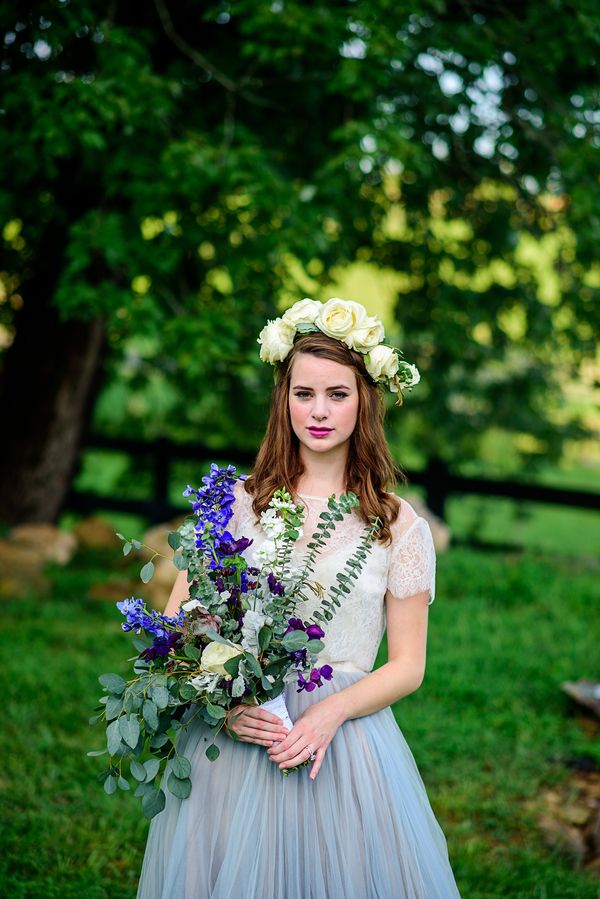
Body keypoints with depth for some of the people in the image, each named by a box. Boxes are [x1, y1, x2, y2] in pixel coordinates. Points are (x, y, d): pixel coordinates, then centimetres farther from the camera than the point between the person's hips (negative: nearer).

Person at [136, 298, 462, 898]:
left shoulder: (399, 527, 2)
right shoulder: (235, 505, 2)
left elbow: (407, 666, 3)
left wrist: (330, 713, -14)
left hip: (343, 746, 0)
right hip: (233, 736, 0)